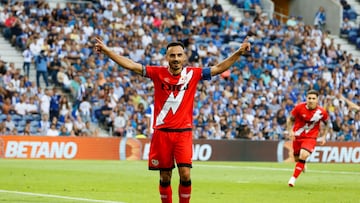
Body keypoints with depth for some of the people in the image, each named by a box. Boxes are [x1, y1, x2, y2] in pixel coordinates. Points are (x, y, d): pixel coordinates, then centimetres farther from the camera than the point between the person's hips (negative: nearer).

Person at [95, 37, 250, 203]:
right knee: (165, 177, 6)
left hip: (183, 132, 0)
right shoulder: (158, 73, 0)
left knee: (185, 174, -11)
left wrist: (239, 52, -4)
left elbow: (219, 68, 4)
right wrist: (106, 50, -9)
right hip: (162, 132, 0)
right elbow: (130, 65, -3)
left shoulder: (193, 74, 2)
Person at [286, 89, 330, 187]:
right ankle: (302, 165, 51)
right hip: (297, 136, 2)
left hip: (310, 137, -2)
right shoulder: (299, 107, -14)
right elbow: (290, 119, 1)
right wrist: (290, 130, -14)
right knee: (297, 158, 11)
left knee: (303, 155, -25)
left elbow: (327, 122, 9)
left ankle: (293, 178, -17)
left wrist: (324, 136, 4)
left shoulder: (321, 112, -12)